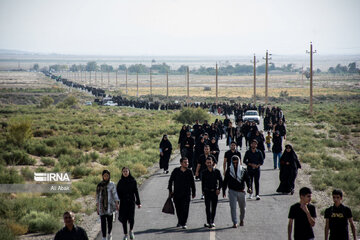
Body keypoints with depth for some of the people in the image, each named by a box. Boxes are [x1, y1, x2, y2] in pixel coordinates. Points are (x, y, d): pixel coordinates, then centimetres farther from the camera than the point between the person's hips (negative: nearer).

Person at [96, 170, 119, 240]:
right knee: (103, 222, -1)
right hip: (102, 206, 2)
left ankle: (109, 234, 29)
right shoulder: (100, 185, 7)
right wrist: (97, 206, 8)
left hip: (110, 206, -2)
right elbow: (98, 195, 10)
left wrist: (117, 203, -16)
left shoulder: (112, 184, 0)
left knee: (109, 221, 3)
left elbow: (115, 194, -6)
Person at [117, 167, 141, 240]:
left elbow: (136, 192, 3)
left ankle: (131, 230, 19)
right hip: (123, 202, 1)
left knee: (131, 218, -9)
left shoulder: (133, 181, 0)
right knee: (124, 218, 1)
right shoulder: (120, 182, 1)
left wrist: (138, 202, 2)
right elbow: (118, 193, 2)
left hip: (131, 202, -1)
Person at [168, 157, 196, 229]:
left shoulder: (189, 172, 0)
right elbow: (170, 181, 6)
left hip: (186, 194, -1)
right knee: (178, 209, 11)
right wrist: (170, 190, 5)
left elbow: (192, 183, 9)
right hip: (176, 193, 1)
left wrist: (193, 192, 12)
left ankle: (183, 223, -4)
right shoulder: (176, 171, -2)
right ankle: (179, 221, 31)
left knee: (185, 209, -8)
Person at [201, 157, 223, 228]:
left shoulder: (217, 171, -1)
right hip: (207, 192, -1)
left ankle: (212, 222, 20)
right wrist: (203, 191, 12)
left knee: (214, 207, 8)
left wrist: (219, 189, -10)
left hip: (215, 191, 1)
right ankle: (208, 222, -13)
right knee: (207, 207, -10)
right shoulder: (204, 172, 1)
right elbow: (202, 182, 11)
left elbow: (221, 181, 2)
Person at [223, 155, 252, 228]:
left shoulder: (243, 170, 2)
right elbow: (225, 181, 7)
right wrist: (224, 191, 4)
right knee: (233, 207, -9)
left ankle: (241, 220, 35)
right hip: (232, 191, -1)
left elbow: (248, 179, 0)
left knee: (242, 207, 11)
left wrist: (249, 188, -18)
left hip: (241, 191, 1)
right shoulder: (229, 170, 2)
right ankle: (235, 223, -4)